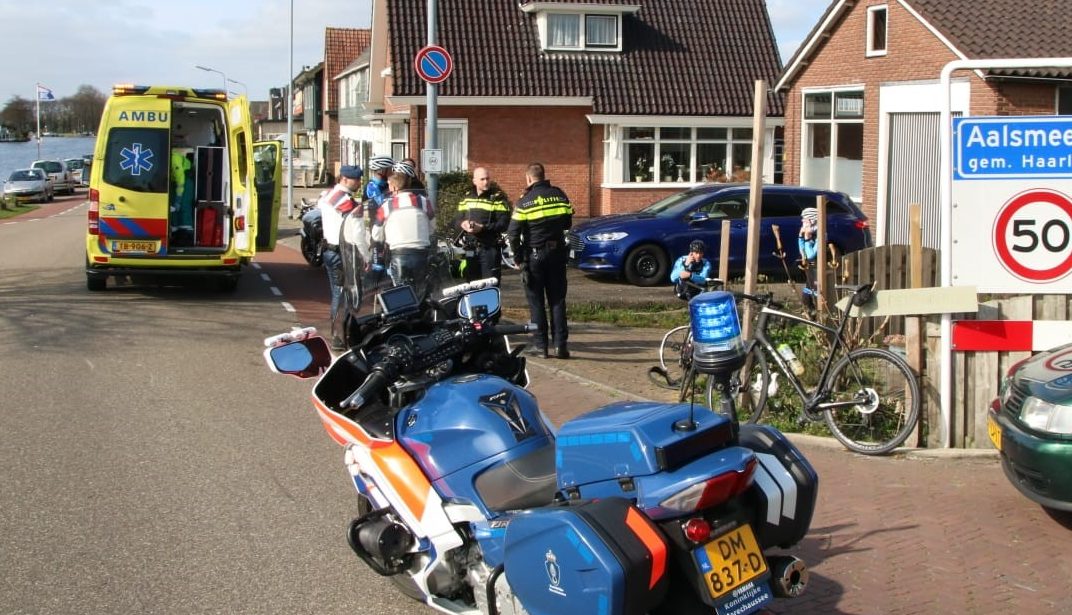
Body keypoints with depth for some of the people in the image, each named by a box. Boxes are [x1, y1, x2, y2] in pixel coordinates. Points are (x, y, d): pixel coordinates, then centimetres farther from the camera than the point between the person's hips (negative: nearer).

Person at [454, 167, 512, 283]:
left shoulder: (498, 198, -4)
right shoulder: (467, 197, 14)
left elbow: (504, 224, -12)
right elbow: (457, 220, 15)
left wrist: (482, 227, -20)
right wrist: (463, 224, -8)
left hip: (490, 249, -5)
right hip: (470, 250, 5)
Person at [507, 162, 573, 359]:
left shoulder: (524, 201, -10)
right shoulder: (559, 195, 1)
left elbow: (513, 233, -10)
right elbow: (567, 223, 10)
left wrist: (518, 258, 1)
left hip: (534, 254, -3)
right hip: (557, 252, 3)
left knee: (536, 301, 5)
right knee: (557, 300, 7)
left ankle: (540, 345, 5)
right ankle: (560, 344, 2)